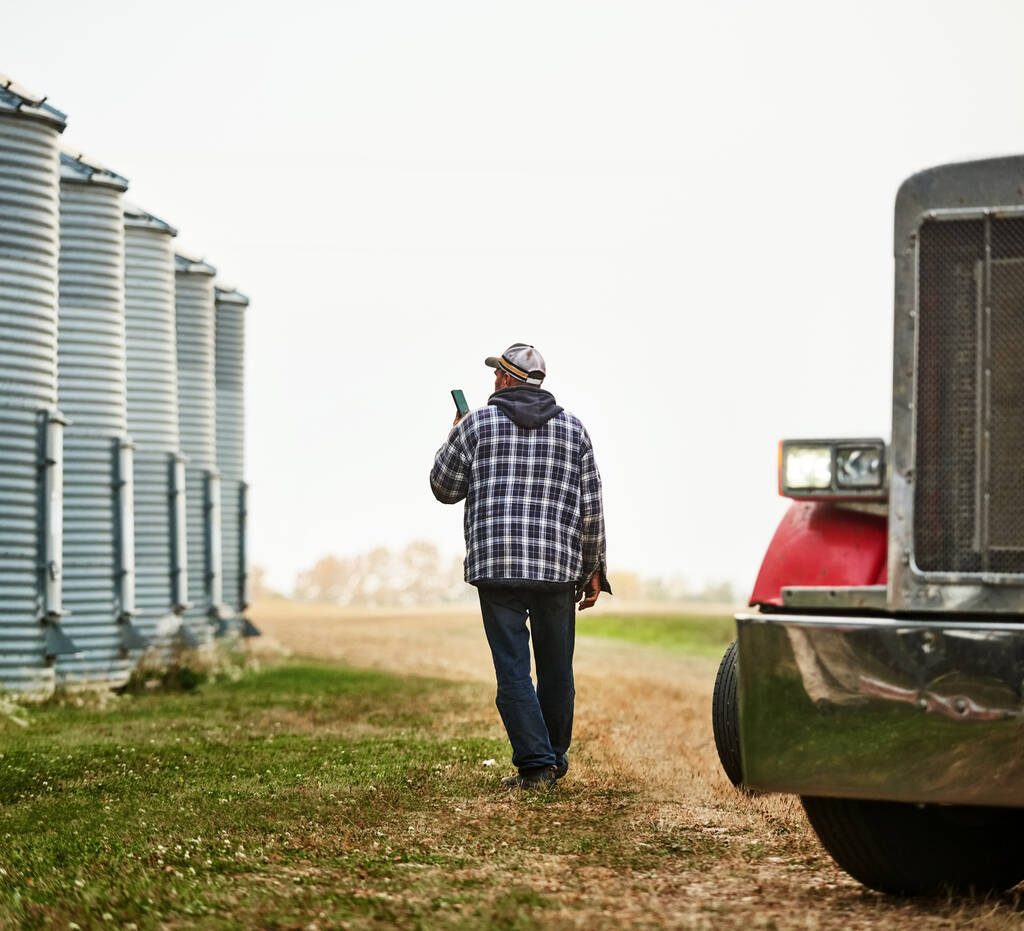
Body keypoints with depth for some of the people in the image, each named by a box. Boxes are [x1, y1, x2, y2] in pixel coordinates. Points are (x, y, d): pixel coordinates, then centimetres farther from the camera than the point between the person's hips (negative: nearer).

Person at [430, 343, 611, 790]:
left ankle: (536, 765, -8)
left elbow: (445, 489, 11)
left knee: (513, 671, -1)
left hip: (496, 567, -2)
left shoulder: (477, 425, 1)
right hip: (558, 568, 2)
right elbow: (591, 509, 5)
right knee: (556, 672, 14)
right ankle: (554, 761, 24)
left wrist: (454, 439, 27)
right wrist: (594, 569, 13)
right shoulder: (572, 428, 6)